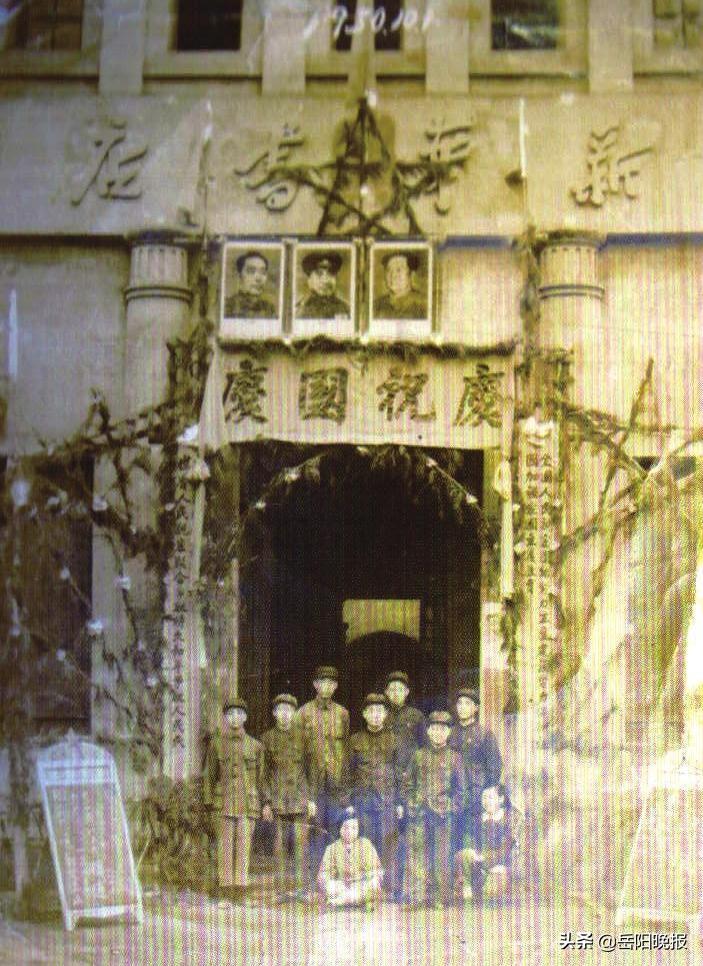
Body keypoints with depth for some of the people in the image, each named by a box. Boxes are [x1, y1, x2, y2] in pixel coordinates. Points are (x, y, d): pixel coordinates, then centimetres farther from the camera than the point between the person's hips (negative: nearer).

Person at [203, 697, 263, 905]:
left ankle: (241, 889, 5)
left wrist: (264, 805, 5)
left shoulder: (255, 745, 7)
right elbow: (209, 776, 8)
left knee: (244, 846, 0)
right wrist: (209, 803, 3)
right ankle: (226, 888, 6)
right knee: (225, 846, 0)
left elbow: (260, 777, 10)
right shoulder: (216, 744, 6)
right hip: (224, 802, 0)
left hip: (248, 803, 0)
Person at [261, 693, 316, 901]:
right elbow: (264, 772, 8)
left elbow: (311, 768, 8)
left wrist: (312, 799, 2)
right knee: (280, 842, 1)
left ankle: (301, 886, 1)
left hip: (300, 794, 0)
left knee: (300, 841, -3)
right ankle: (281, 886, 6)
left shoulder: (302, 736, 6)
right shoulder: (268, 738, 6)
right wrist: (266, 802, 2)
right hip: (278, 796, 0)